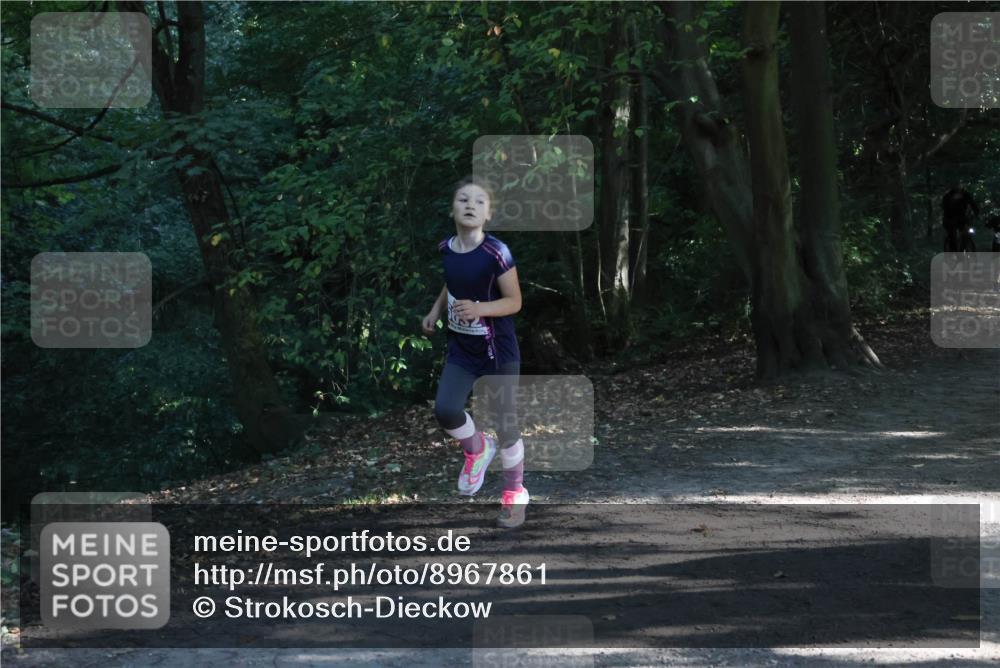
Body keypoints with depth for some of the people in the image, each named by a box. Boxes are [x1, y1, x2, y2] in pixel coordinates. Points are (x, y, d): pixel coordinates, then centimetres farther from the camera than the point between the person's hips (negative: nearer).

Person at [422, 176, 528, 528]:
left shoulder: (496, 253, -21)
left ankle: (515, 493, 26)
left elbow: (514, 301, -16)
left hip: (499, 350, -4)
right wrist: (435, 310, 5)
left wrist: (479, 308, -30)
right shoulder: (446, 249, -4)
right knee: (445, 411, -13)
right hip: (461, 348, 4)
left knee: (506, 423, 6)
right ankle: (478, 450, 20)